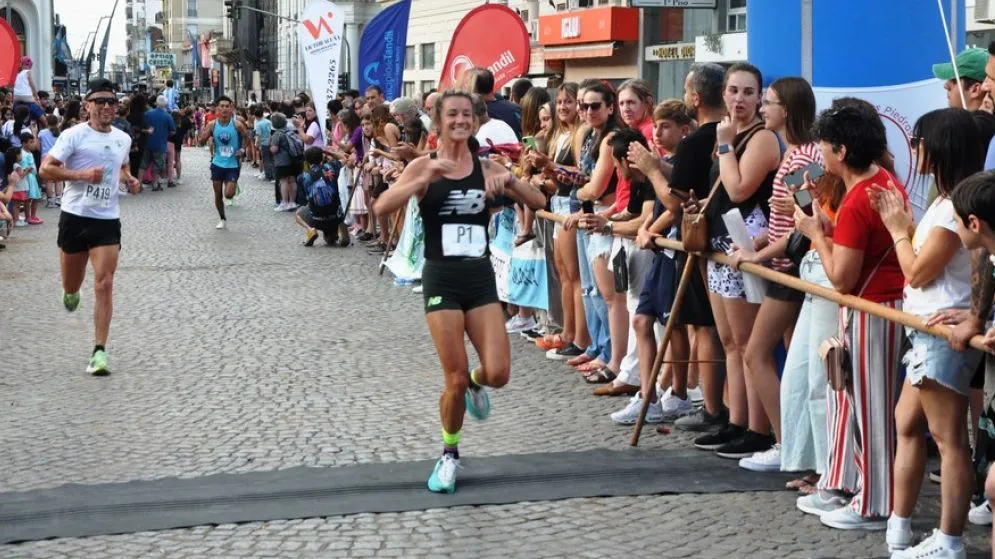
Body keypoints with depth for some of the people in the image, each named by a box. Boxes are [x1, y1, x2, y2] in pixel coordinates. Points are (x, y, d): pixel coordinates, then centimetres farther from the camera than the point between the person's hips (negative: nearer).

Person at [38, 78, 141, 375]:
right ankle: (71, 293, 52)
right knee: (71, 285, 12)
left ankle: (99, 352, -7)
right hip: (75, 217, -2)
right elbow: (46, 169, -11)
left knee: (104, 285, -10)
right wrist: (82, 174, -21)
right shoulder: (74, 135, -7)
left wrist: (130, 180, 8)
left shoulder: (123, 139, 9)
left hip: (108, 220, 2)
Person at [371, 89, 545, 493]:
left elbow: (538, 203, -1)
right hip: (442, 280, -3)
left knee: (498, 374, -8)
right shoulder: (424, 166, -2)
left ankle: (475, 385, 30)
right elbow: (382, 207, -17)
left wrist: (510, 180, -19)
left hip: (481, 279, 3)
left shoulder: (487, 169, 6)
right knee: (455, 379, -4)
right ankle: (449, 454, 20)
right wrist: (425, 179, -28)